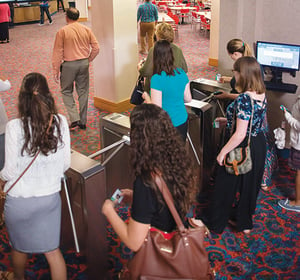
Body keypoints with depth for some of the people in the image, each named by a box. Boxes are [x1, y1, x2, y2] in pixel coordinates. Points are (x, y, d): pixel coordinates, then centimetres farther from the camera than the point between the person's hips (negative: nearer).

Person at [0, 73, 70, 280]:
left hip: (20, 201, -2)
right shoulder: (60, 122, -12)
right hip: (51, 197, 2)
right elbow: (66, 163, -4)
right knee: (52, 249, 17)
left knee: (20, 247, 25)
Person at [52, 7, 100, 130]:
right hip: (84, 64, 4)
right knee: (83, 92, 12)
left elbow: (58, 52, -7)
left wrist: (56, 70, -1)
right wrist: (88, 60, 14)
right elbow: (96, 48, 2)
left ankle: (75, 119, -2)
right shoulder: (86, 30, 2)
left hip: (69, 65, -3)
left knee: (66, 91, 12)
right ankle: (82, 122, 18)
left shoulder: (62, 31, -8)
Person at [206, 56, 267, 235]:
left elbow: (240, 134, -28)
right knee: (249, 184, 22)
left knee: (227, 185, 9)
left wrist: (223, 152, -19)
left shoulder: (244, 99, -27)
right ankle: (244, 223, 39)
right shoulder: (262, 95, -1)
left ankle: (216, 225, 26)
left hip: (241, 148, -8)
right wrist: (230, 121, 16)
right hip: (259, 144, 8)